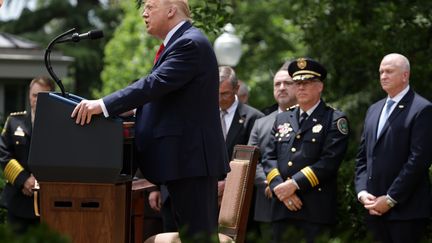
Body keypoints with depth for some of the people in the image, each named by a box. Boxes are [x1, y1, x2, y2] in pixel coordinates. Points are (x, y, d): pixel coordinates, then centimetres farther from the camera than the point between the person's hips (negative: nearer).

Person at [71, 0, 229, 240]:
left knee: (196, 233, -10)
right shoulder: (181, 42, 19)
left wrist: (102, 105, -27)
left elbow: (155, 84, -24)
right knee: (190, 231, 12)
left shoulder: (190, 43, -13)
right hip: (185, 155, 11)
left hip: (191, 156, -11)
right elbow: (157, 94, 22)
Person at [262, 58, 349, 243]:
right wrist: (281, 188, -6)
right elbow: (269, 157, 11)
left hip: (316, 209, -4)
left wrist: (294, 184, -14)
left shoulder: (335, 120, 2)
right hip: (282, 207, 5)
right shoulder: (282, 119, 18)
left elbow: (329, 161, -10)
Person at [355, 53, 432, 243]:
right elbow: (362, 156, 18)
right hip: (375, 207, 6)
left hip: (405, 209, -6)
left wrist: (390, 199, -14)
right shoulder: (374, 110, 18)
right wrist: (362, 192, 1)